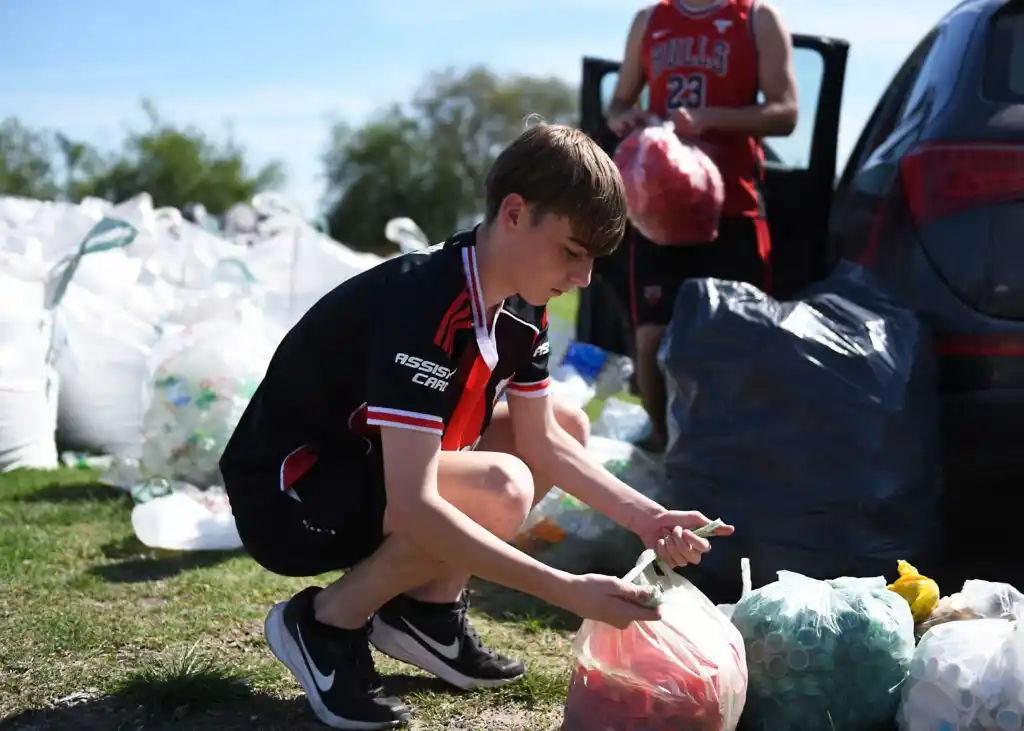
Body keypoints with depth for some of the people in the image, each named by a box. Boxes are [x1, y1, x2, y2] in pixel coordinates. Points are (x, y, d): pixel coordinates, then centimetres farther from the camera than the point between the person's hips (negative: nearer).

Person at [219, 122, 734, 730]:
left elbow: (544, 440, 7)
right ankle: (325, 624, -8)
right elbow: (413, 507, -37)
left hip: (377, 462, 9)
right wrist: (568, 591, -37)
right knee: (500, 489, -32)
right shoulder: (422, 306, -31)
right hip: (284, 496, -9)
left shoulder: (521, 312, -3)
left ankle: (427, 608, 6)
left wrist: (645, 517, -8)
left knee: (569, 424, 8)